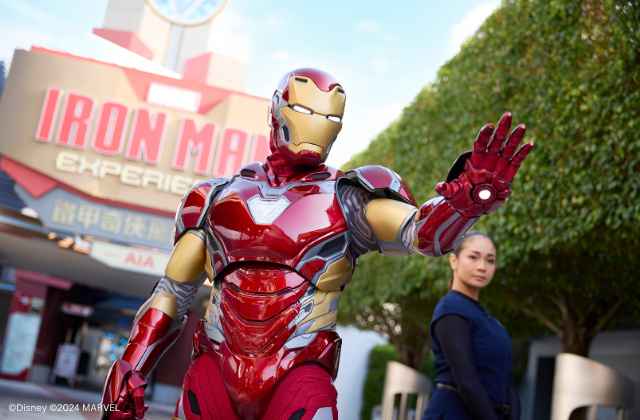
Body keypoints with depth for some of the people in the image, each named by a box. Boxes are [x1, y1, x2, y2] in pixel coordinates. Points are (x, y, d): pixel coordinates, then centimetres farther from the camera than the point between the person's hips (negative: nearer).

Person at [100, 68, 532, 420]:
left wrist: (469, 194, -35)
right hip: (216, 366, 3)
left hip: (298, 374, -2)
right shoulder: (221, 197, 11)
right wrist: (131, 368, 8)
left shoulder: (345, 198, 3)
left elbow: (423, 232, -15)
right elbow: (173, 292, 16)